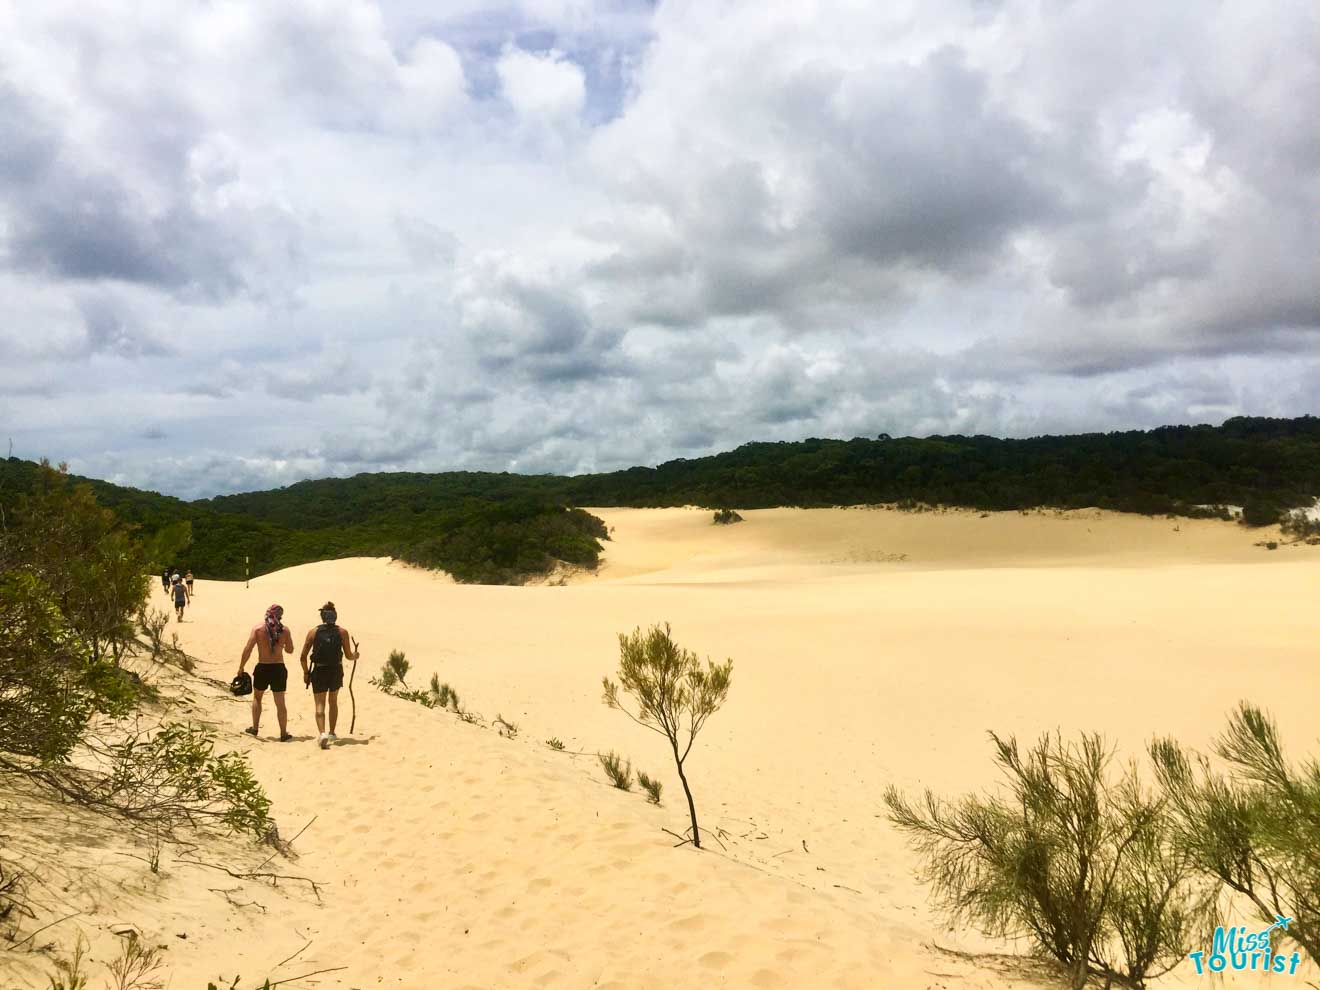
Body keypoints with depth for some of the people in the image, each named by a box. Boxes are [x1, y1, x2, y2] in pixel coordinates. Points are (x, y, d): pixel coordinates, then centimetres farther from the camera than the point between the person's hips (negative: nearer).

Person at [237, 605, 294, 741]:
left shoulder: (258, 628, -7)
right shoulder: (285, 630, -5)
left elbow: (248, 649, -10)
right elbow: (290, 650, 5)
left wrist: (241, 667, 0)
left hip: (262, 668, 0)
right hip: (279, 668, 0)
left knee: (257, 697, 24)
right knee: (280, 702, 7)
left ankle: (254, 728, 28)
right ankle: (284, 734, 11)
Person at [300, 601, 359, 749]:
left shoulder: (313, 632, -2)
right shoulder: (342, 632, -2)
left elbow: (303, 657, -1)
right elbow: (349, 656, -1)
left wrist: (306, 672, 13)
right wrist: (355, 655, 22)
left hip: (319, 671, -1)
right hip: (336, 671, 1)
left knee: (320, 704, 4)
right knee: (333, 702, 22)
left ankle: (322, 733, -16)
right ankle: (332, 733, 30)